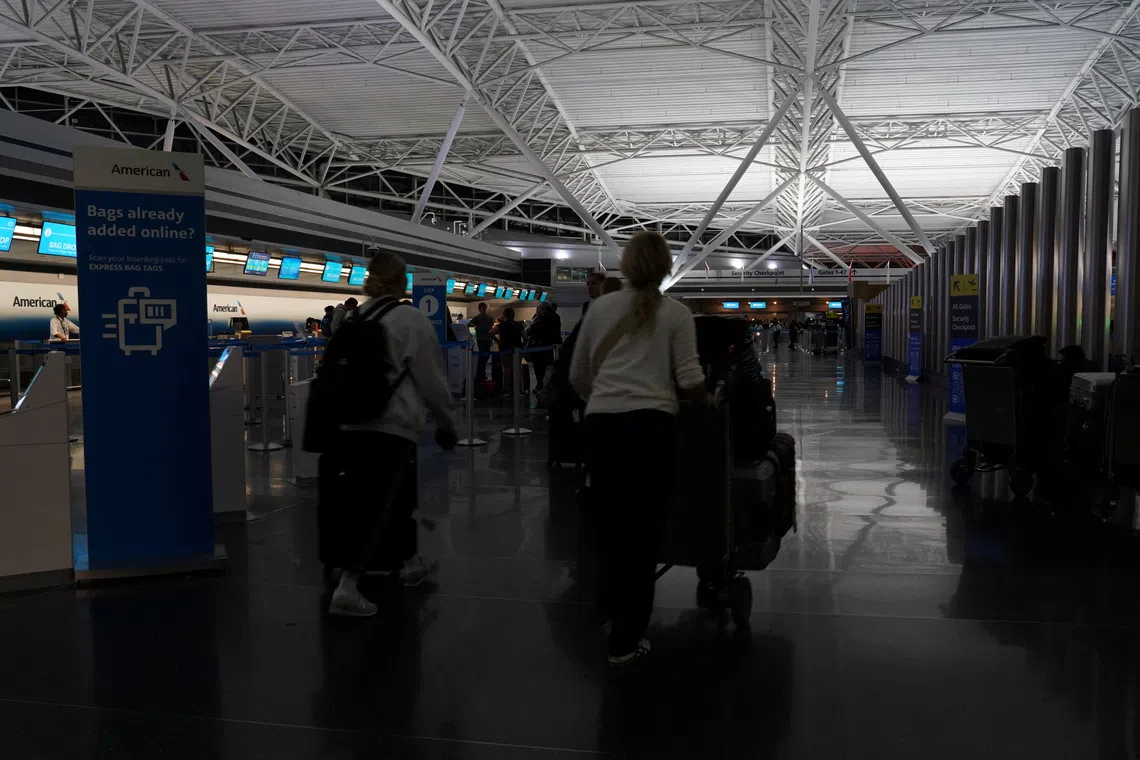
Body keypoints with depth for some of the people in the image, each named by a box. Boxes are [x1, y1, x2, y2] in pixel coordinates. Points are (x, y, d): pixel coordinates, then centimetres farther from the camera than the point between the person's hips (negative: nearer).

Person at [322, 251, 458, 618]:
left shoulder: (355, 319, 10)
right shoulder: (411, 320, -7)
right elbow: (431, 379, -6)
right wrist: (446, 423, 6)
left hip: (357, 421, 7)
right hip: (393, 424, -7)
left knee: (395, 494, 22)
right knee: (379, 505, -5)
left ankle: (410, 562, 38)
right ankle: (346, 588, -10)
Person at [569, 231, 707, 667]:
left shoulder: (600, 308, 9)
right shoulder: (676, 314, 1)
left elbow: (577, 376, 13)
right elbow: (690, 381, -5)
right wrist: (708, 403, 17)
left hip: (601, 427, 3)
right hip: (651, 427, -3)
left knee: (612, 526, 20)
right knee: (642, 533, 5)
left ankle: (612, 614, 37)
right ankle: (626, 641, 11)